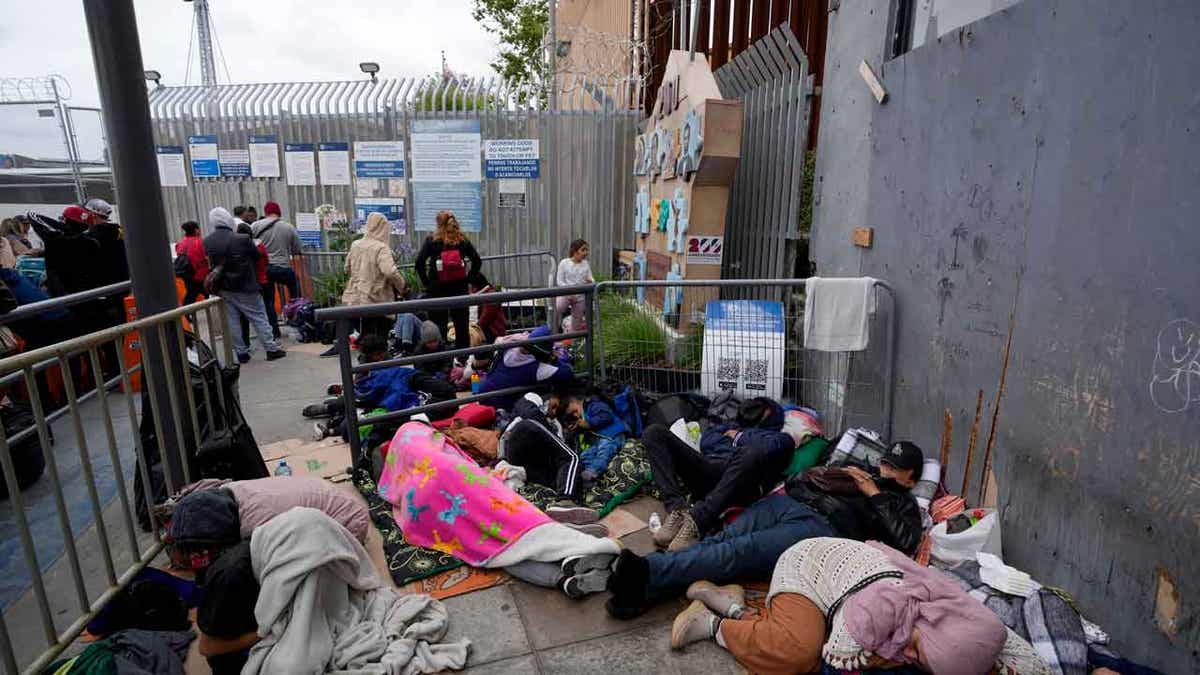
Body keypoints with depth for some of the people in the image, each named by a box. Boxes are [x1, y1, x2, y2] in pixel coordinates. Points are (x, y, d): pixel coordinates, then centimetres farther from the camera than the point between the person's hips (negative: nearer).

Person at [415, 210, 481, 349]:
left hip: (437, 288, -2)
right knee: (462, 326, 9)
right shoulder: (463, 240, 3)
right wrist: (467, 278, 5)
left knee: (439, 327, 3)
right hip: (460, 288, 2)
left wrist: (426, 282, -1)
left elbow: (419, 263, -9)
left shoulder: (431, 241, -2)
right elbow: (477, 261, 1)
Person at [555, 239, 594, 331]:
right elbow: (559, 281, -8)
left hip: (580, 296, 3)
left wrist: (590, 281, -22)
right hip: (565, 293, -3)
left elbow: (591, 280, 3)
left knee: (576, 326, 8)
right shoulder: (564, 263, -6)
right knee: (559, 308, -35)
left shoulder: (586, 264, 2)